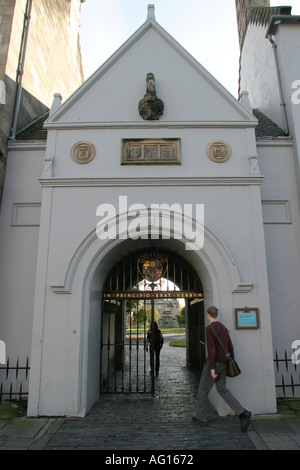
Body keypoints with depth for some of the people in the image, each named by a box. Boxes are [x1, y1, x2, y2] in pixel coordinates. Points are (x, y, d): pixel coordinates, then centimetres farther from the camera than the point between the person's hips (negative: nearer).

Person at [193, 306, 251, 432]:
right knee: (222, 389, 12)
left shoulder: (210, 328, -15)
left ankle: (201, 417, 17)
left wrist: (212, 368, -20)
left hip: (213, 362, -7)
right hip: (223, 363, 8)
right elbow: (230, 347, 14)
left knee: (203, 389, 8)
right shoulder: (223, 327, 11)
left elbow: (211, 349, -21)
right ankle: (243, 413, -1)